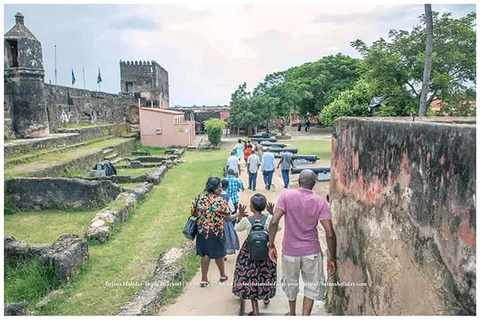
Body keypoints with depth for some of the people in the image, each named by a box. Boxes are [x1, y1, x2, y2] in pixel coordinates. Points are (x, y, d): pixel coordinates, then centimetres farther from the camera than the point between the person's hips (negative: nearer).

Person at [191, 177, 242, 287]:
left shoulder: (199, 198, -5)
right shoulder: (220, 201, -19)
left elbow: (193, 212, 3)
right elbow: (228, 218, -13)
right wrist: (238, 214, 3)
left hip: (202, 231, 4)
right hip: (216, 233, -4)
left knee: (205, 254, 14)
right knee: (218, 254, 15)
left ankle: (204, 279, 18)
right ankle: (223, 275, 35)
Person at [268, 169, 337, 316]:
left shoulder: (286, 195, -10)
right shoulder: (321, 202, -9)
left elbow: (274, 222, -19)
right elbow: (330, 233, -13)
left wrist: (271, 245, -8)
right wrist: (332, 258, -4)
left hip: (290, 251, 1)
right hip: (312, 252, -1)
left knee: (291, 283, 24)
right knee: (313, 285, 20)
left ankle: (292, 314, 44)